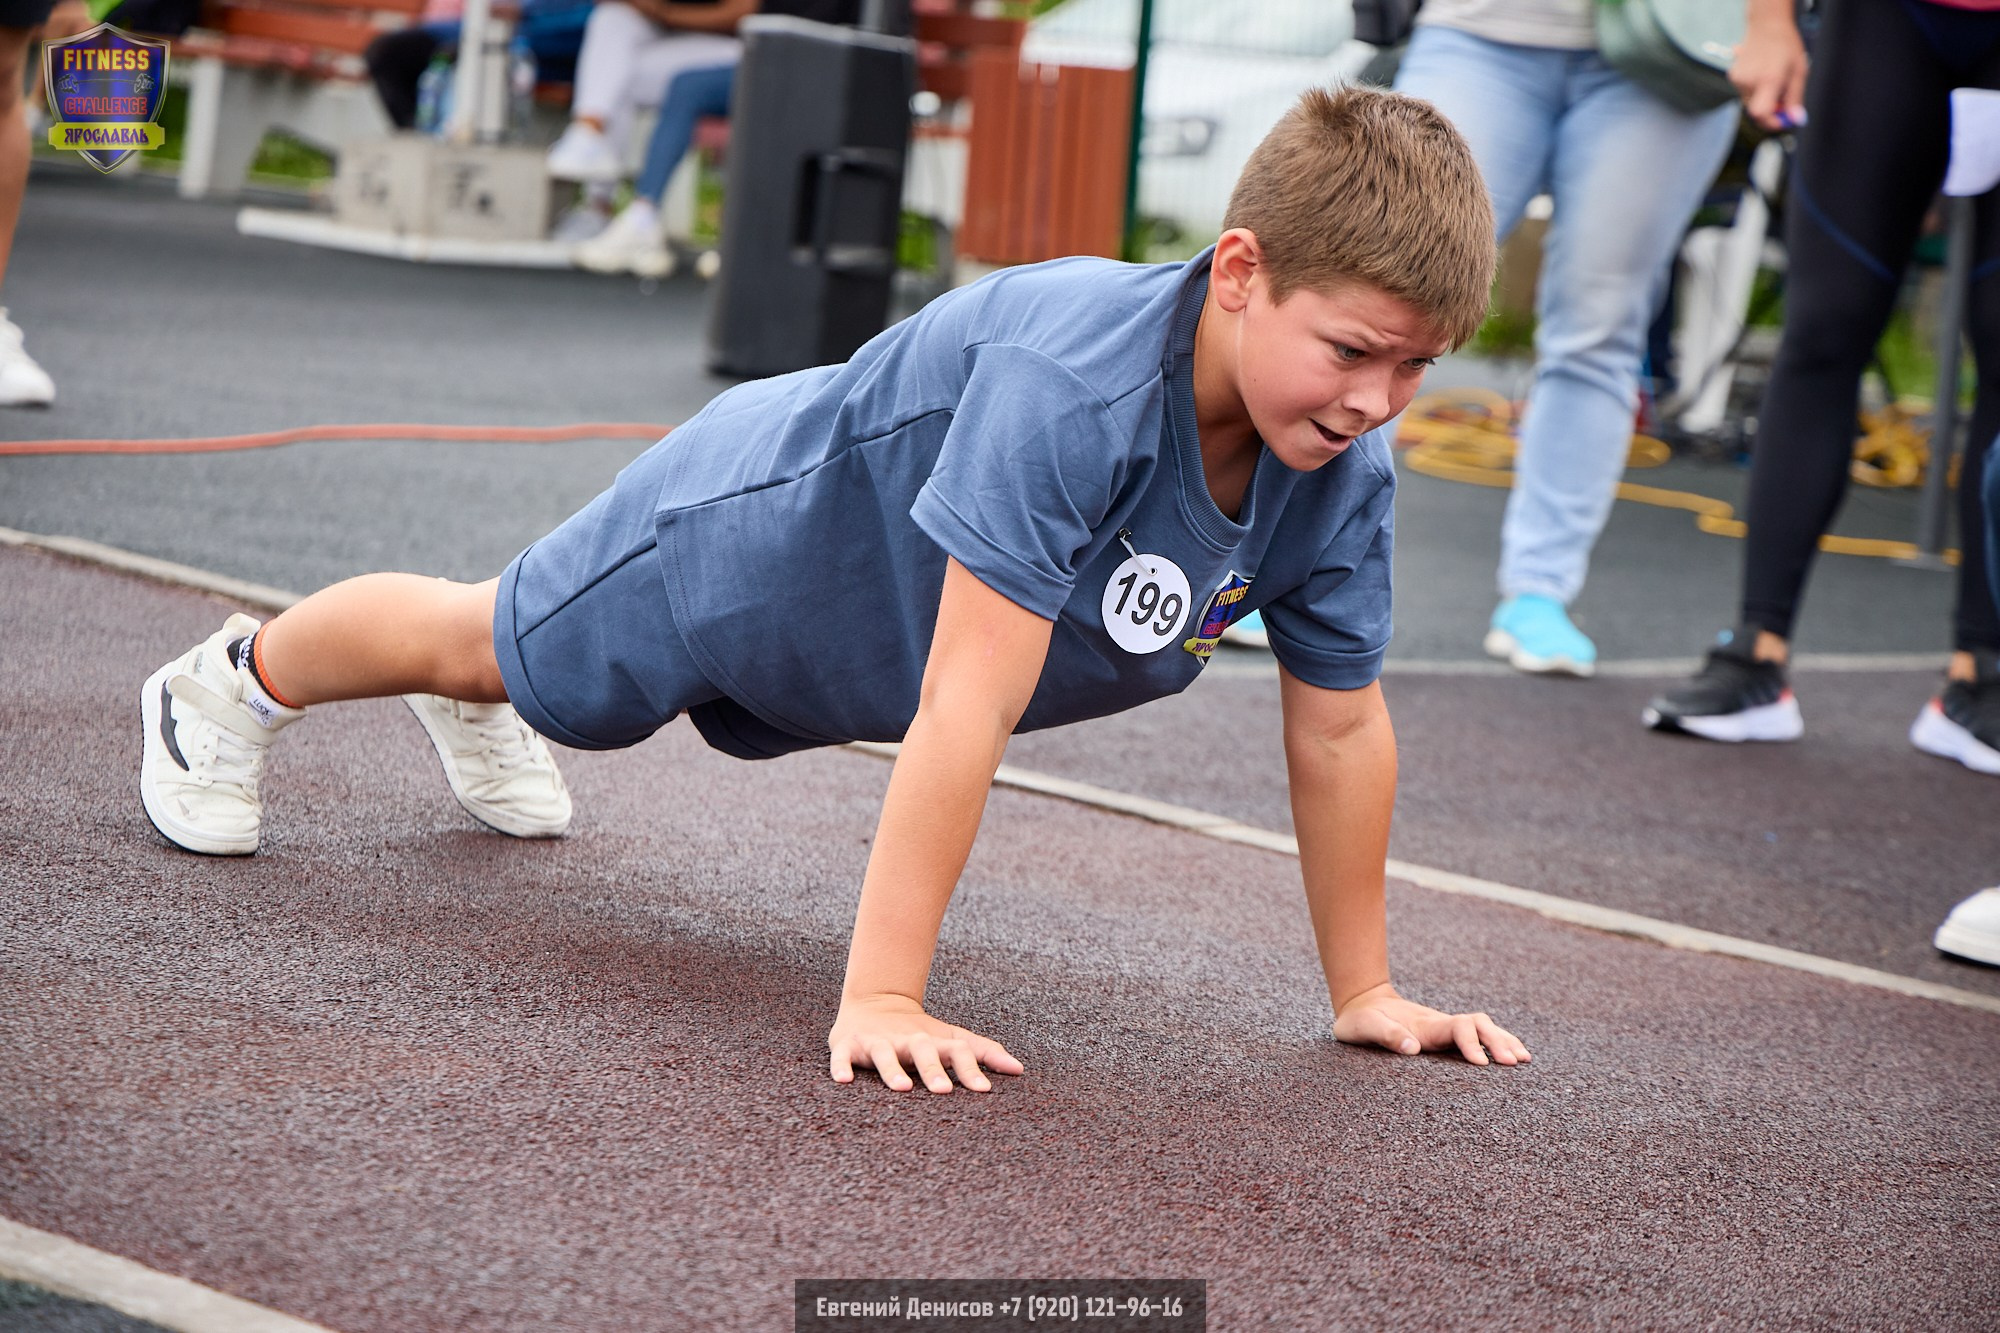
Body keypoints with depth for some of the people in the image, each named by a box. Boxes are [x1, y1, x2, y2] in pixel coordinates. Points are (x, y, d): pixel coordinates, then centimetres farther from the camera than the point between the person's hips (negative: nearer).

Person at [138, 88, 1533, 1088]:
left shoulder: (1344, 468, -27)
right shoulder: (1069, 382, -48)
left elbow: (1341, 724, -15)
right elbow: (965, 707, -49)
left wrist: (1365, 989, -10)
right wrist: (880, 999, -49)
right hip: (759, 529, -6)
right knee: (496, 644, 21)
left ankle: (478, 706, 70)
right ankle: (235, 683, 51)